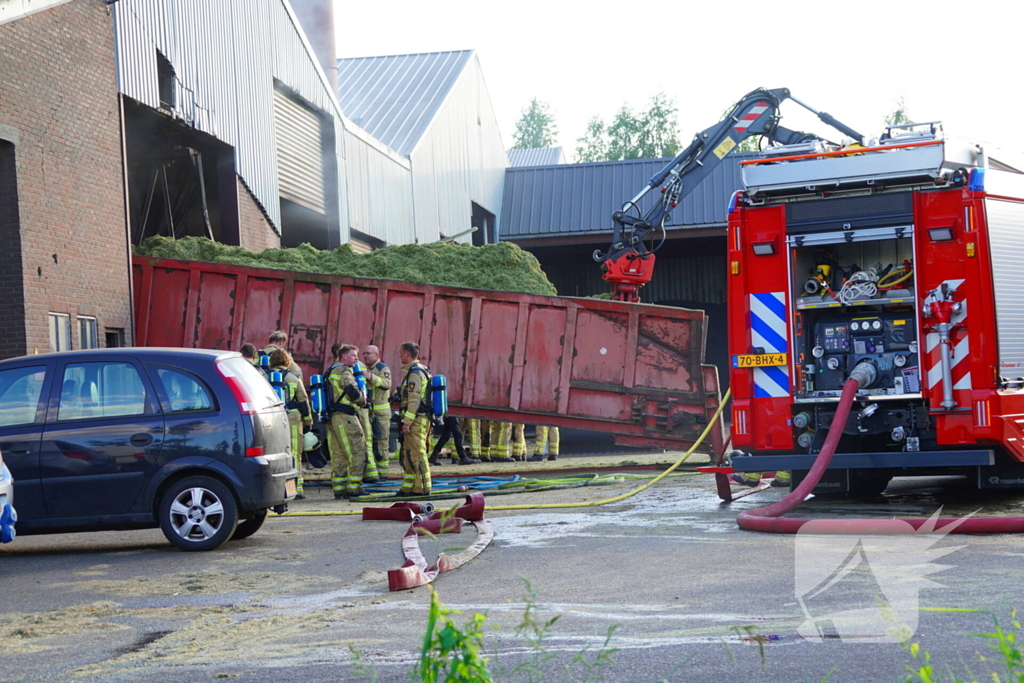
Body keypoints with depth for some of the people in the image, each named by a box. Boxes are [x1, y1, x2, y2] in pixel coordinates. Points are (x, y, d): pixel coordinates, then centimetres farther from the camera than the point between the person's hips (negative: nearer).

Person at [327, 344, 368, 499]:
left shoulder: (331, 372, 21)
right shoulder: (344, 372, -9)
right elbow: (354, 393, -20)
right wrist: (363, 400, 0)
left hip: (332, 416, 10)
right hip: (345, 416, -10)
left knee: (338, 455, 10)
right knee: (357, 452, -6)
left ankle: (338, 488, 11)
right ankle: (354, 487, -8)